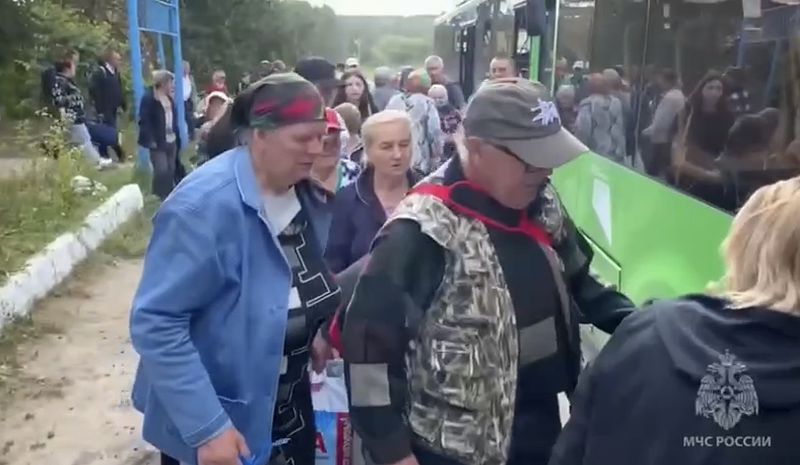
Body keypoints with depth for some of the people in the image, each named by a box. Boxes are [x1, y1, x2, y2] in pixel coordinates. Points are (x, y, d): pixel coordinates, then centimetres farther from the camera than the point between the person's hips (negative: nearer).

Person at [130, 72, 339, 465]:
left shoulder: (308, 195, -3)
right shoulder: (204, 206, -27)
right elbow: (155, 323, -27)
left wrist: (320, 332, 0)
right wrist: (206, 427, -28)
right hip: (221, 421, -7)